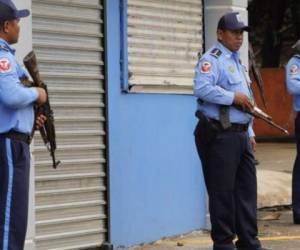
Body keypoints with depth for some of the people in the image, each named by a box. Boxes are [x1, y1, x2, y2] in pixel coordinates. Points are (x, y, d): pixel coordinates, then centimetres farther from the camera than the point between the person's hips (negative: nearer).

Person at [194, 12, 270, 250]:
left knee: (247, 190, 9)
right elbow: (202, 88, -26)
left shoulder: (238, 62, 22)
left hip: (240, 135, 9)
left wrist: (250, 133, 22)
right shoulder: (212, 59, -8)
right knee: (223, 191, -4)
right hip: (219, 135, -9)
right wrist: (233, 97, -21)